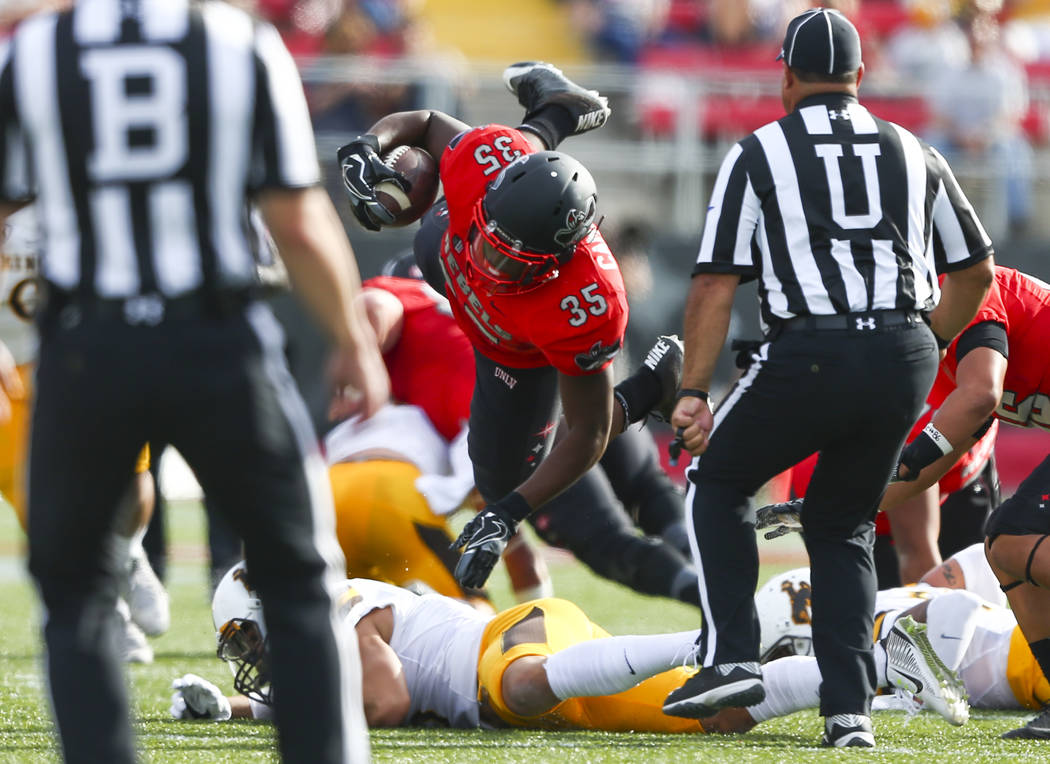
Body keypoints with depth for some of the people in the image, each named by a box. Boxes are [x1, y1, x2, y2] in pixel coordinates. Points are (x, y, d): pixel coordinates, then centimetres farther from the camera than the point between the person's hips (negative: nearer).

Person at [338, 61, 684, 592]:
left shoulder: (584, 307, -51)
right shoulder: (487, 163, -45)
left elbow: (586, 437, -36)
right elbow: (422, 125, -20)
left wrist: (508, 514, -41)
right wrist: (365, 147, -41)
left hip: (520, 357, -3)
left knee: (503, 484, 14)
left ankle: (646, 390, 24)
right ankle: (557, 112, 49)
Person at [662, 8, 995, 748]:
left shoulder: (758, 155, 5)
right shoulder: (913, 154, 16)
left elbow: (716, 283, -1)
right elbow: (976, 270, 22)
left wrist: (693, 392, 0)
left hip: (811, 354, -4)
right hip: (904, 358, 4)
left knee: (718, 481, 19)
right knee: (843, 524, 20)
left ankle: (732, 659, 4)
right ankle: (850, 710, 8)